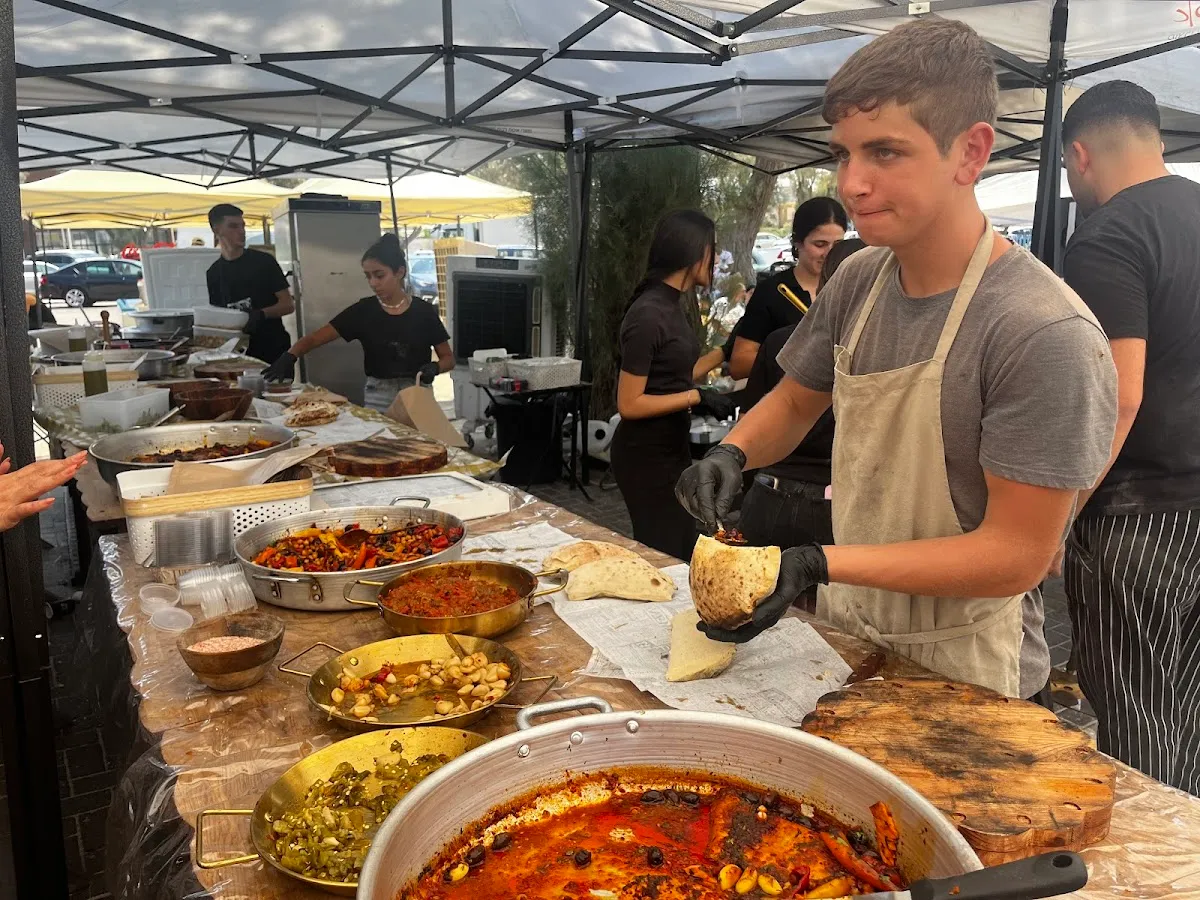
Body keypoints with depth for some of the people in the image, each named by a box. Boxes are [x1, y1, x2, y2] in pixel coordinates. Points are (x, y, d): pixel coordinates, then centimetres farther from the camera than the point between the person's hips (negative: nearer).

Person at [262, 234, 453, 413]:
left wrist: (434, 368, -19)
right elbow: (313, 339, -5)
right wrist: (289, 356, -24)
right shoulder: (363, 310, -2)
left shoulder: (423, 312, -5)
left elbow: (448, 358, 2)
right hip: (378, 398, 1)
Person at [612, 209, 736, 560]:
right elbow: (629, 404, -20)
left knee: (682, 554, 16)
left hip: (672, 447, 9)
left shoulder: (672, 305, 7)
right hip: (646, 456, -9)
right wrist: (696, 397, -20)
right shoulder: (649, 314, -21)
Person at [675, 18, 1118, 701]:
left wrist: (821, 564, -29)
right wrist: (732, 454, -11)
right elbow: (796, 401, 9)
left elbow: (1016, 555, -23)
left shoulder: (1048, 334, -25)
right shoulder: (859, 280, -5)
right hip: (846, 638, 6)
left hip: (963, 681, -6)